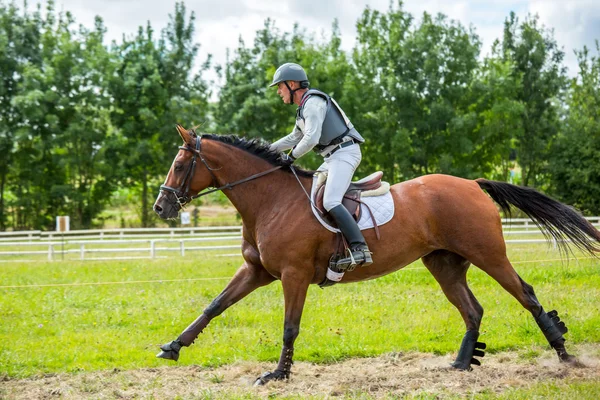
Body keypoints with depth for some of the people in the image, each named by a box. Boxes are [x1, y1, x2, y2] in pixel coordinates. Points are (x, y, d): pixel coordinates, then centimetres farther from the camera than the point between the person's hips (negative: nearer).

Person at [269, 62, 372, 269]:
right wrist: (267, 150, 26)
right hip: (334, 157, 11)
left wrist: (291, 157, -9)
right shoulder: (305, 106, 19)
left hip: (344, 153, -11)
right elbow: (294, 137, 31)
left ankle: (360, 250, -34)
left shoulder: (313, 102, -13)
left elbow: (311, 139, -22)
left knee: (330, 202, -25)